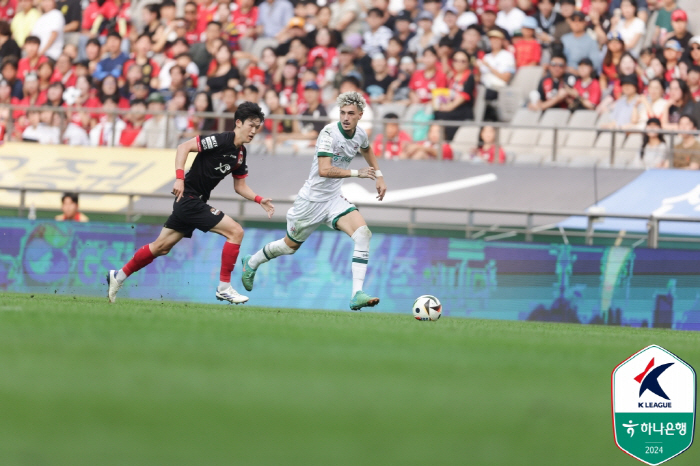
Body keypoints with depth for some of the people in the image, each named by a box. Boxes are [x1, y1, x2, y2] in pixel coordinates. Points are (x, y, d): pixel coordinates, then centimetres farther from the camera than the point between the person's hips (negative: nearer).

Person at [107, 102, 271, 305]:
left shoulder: (241, 153, 11)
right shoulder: (220, 141, -16)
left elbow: (240, 186, 19)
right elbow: (184, 147, -21)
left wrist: (260, 200, 4)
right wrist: (179, 178, -29)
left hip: (196, 202, 9)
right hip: (189, 198, -9)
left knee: (161, 247, 14)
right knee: (235, 231, -13)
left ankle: (119, 276, 25)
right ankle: (224, 287, -8)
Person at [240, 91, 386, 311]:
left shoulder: (360, 134, -1)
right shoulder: (330, 133, -24)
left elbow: (367, 149, 26)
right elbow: (324, 170, -34)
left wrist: (378, 175, 21)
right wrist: (357, 173, -36)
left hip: (334, 199, 5)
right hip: (313, 198, -5)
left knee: (363, 233, -20)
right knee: (291, 245, 14)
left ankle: (357, 294, -24)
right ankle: (251, 263, 44)